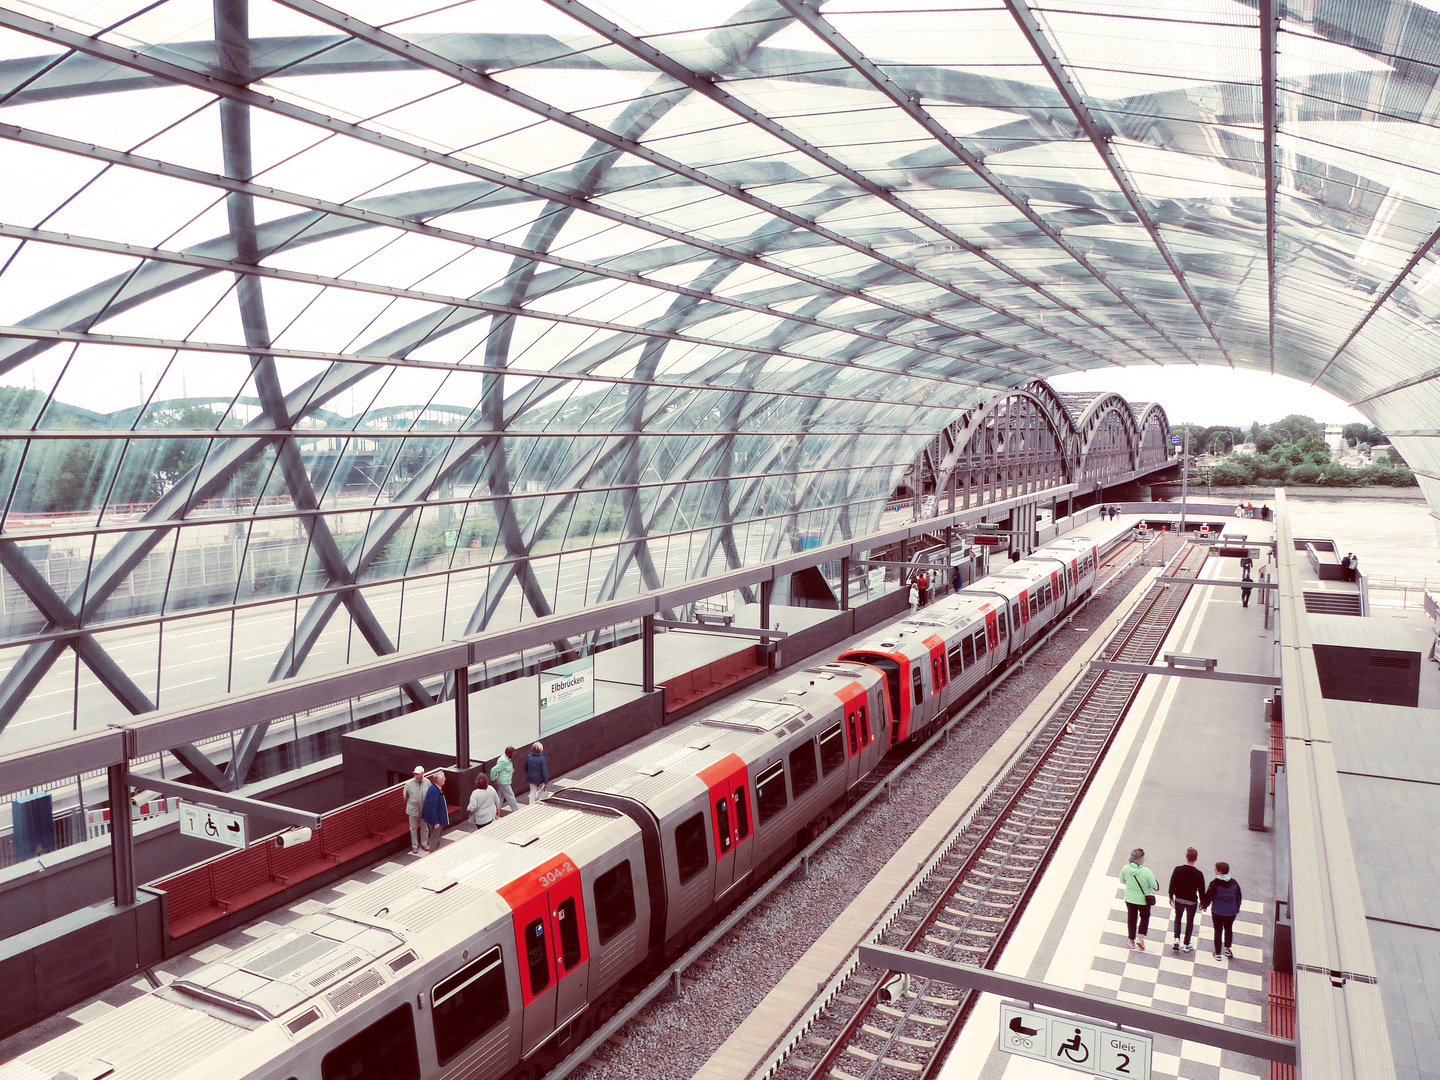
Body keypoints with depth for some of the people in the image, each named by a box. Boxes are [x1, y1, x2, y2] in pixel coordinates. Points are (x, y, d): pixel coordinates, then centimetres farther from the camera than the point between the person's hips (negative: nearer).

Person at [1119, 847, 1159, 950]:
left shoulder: (1125, 868, -17)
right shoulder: (1145, 871, -29)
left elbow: (1122, 881, 0)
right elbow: (1154, 886, -17)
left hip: (1129, 899, 3)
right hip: (1143, 900, -3)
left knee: (1131, 918, 21)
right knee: (1145, 917, 24)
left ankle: (1132, 941, 32)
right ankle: (1140, 938, 13)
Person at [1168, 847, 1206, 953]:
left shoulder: (1178, 870, -15)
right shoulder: (1198, 874, -19)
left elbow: (1172, 884, -6)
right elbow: (1201, 889, -8)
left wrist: (1171, 897, 10)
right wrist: (1202, 902, 8)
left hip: (1179, 899, 1)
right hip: (1192, 901, -1)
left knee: (1178, 918, 21)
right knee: (1190, 921, 16)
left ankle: (1176, 939, 7)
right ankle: (1186, 944, 23)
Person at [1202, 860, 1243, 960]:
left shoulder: (1214, 883, -16)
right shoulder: (1234, 882, -4)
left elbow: (1208, 896, -10)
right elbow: (1239, 896, 8)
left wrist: (1204, 905, 9)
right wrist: (1237, 908, 25)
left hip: (1217, 912, -3)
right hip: (1231, 912, 3)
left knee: (1218, 931, 7)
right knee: (1229, 929, 24)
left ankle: (1218, 953, 11)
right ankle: (1227, 949, 33)